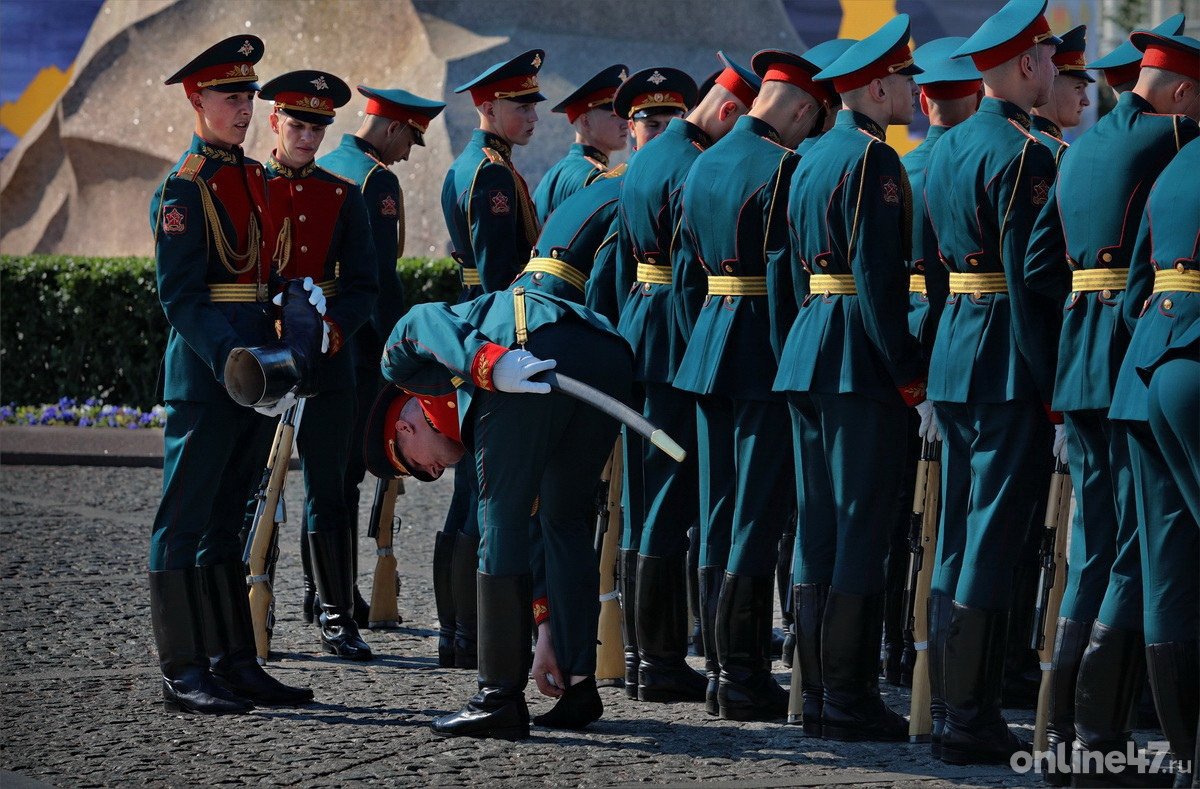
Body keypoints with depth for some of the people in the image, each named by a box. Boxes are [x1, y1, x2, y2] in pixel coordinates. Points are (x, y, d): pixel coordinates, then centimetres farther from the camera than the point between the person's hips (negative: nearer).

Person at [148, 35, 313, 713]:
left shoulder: (254, 178, 15)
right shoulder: (185, 187, -9)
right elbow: (179, 295, -15)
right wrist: (228, 357, -26)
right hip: (204, 372, -8)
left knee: (228, 520, 12)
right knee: (187, 521, -4)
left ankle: (235, 662, 17)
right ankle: (184, 673, -3)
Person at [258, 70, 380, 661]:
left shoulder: (343, 196, 9)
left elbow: (364, 285, 6)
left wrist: (336, 325, -13)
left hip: (325, 361, 2)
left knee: (327, 491, 2)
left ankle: (337, 617, 6)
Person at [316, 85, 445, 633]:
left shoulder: (320, 170, 14)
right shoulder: (376, 179, -13)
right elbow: (381, 274, -18)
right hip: (356, 342, -9)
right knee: (345, 466, -6)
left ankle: (317, 588, 18)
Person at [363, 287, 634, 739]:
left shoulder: (401, 351, 29)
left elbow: (427, 322, 2)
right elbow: (542, 518, 39)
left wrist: (489, 363, -17)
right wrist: (548, 634, 40)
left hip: (534, 351, -7)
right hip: (610, 356, 7)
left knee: (500, 523, 5)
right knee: (567, 523, 22)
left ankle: (501, 698, 7)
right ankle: (578, 688, 21)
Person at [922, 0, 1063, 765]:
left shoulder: (946, 148, 13)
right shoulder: (1023, 153, -14)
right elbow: (1027, 276, -19)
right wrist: (1049, 383, -16)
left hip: (953, 353, 9)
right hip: (1008, 361, -9)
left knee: (958, 531, 14)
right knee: (995, 532, -6)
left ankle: (951, 696, 20)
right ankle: (973, 719, -4)